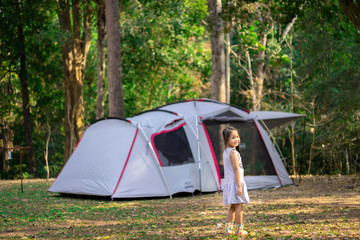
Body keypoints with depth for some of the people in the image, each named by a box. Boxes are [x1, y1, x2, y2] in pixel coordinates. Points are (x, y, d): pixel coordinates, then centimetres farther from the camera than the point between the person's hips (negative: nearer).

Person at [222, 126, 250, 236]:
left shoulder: (225, 152, 14)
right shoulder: (233, 152, -15)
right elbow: (236, 169, -19)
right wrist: (239, 186, -20)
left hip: (228, 182, 9)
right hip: (235, 182, -9)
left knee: (232, 207, 14)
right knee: (238, 206, -3)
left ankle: (229, 228, 15)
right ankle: (240, 230, 0)